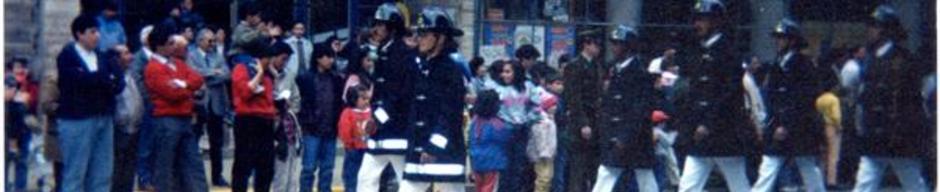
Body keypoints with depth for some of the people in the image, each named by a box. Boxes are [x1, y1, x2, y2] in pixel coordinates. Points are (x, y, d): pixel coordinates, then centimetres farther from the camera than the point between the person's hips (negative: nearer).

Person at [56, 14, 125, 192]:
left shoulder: (101, 57, 18)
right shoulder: (67, 56, -1)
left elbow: (118, 81, 9)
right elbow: (79, 78, -17)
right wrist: (106, 79, -4)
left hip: (104, 118, 6)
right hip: (76, 119, -6)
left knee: (102, 174, 5)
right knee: (75, 173, -6)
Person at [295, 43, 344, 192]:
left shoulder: (336, 79, 8)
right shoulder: (305, 78, -4)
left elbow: (340, 103, 10)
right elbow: (299, 102, -4)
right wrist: (306, 122, -8)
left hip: (330, 130, 4)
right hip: (312, 130, -4)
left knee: (327, 168, 8)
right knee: (309, 167, -3)